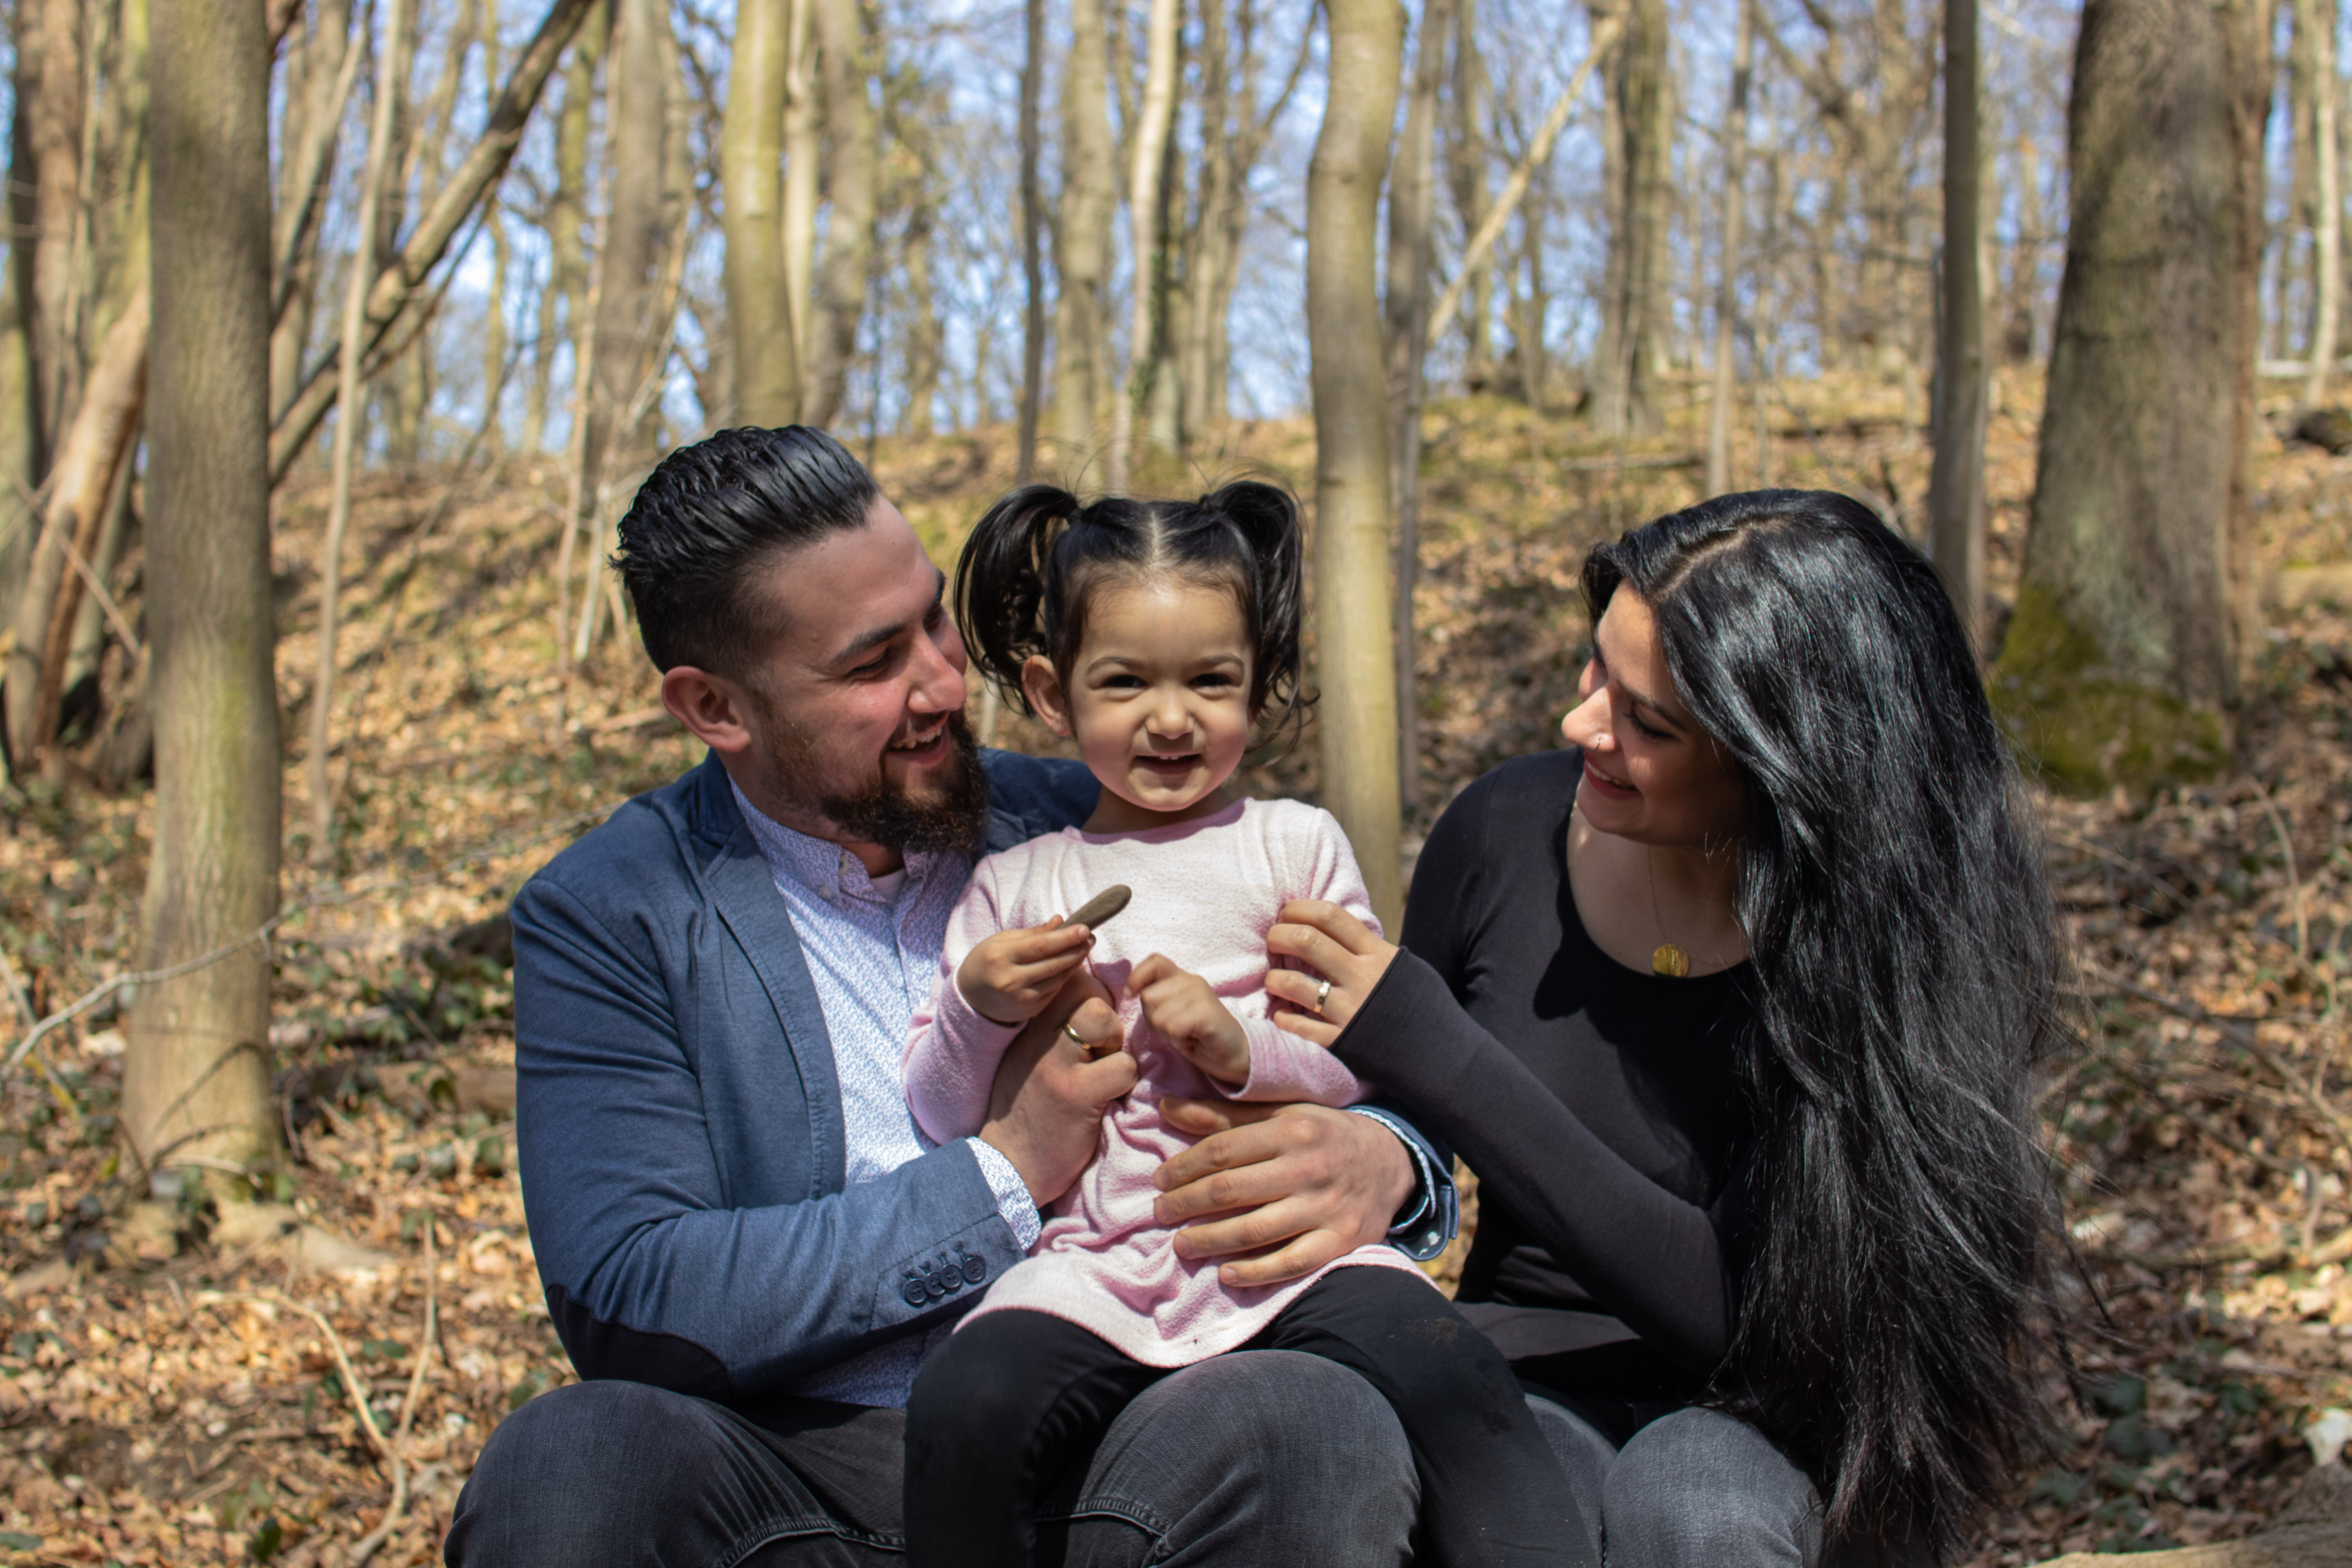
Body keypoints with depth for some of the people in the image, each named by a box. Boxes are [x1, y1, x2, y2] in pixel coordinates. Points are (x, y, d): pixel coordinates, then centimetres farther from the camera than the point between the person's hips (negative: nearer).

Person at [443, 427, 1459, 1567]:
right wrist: (1006, 1174, -13)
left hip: (1113, 1450, 1)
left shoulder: (1088, 827, 9)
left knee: (1316, 1420, -31)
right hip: (801, 1465, -1)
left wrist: (1384, 1164, -13)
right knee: (568, 1459, -33)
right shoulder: (603, 918, 2)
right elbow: (625, 1306, -9)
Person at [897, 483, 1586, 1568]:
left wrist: (1245, 1049, -12)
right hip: (1091, 1259, 1)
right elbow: (940, 1120, 15)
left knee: (1437, 1361, -30)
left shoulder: (1296, 846, 11)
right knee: (961, 1405, -28)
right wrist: (976, 1010, -5)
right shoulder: (1013, 885, 15)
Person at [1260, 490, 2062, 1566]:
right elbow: (1411, 1166, 12)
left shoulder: (1891, 944, -15)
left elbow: (1746, 1309, -21)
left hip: (1752, 1416, -2)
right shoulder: (1507, 831, -4)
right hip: (1526, 1383, 2)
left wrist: (1431, 1052, -24)